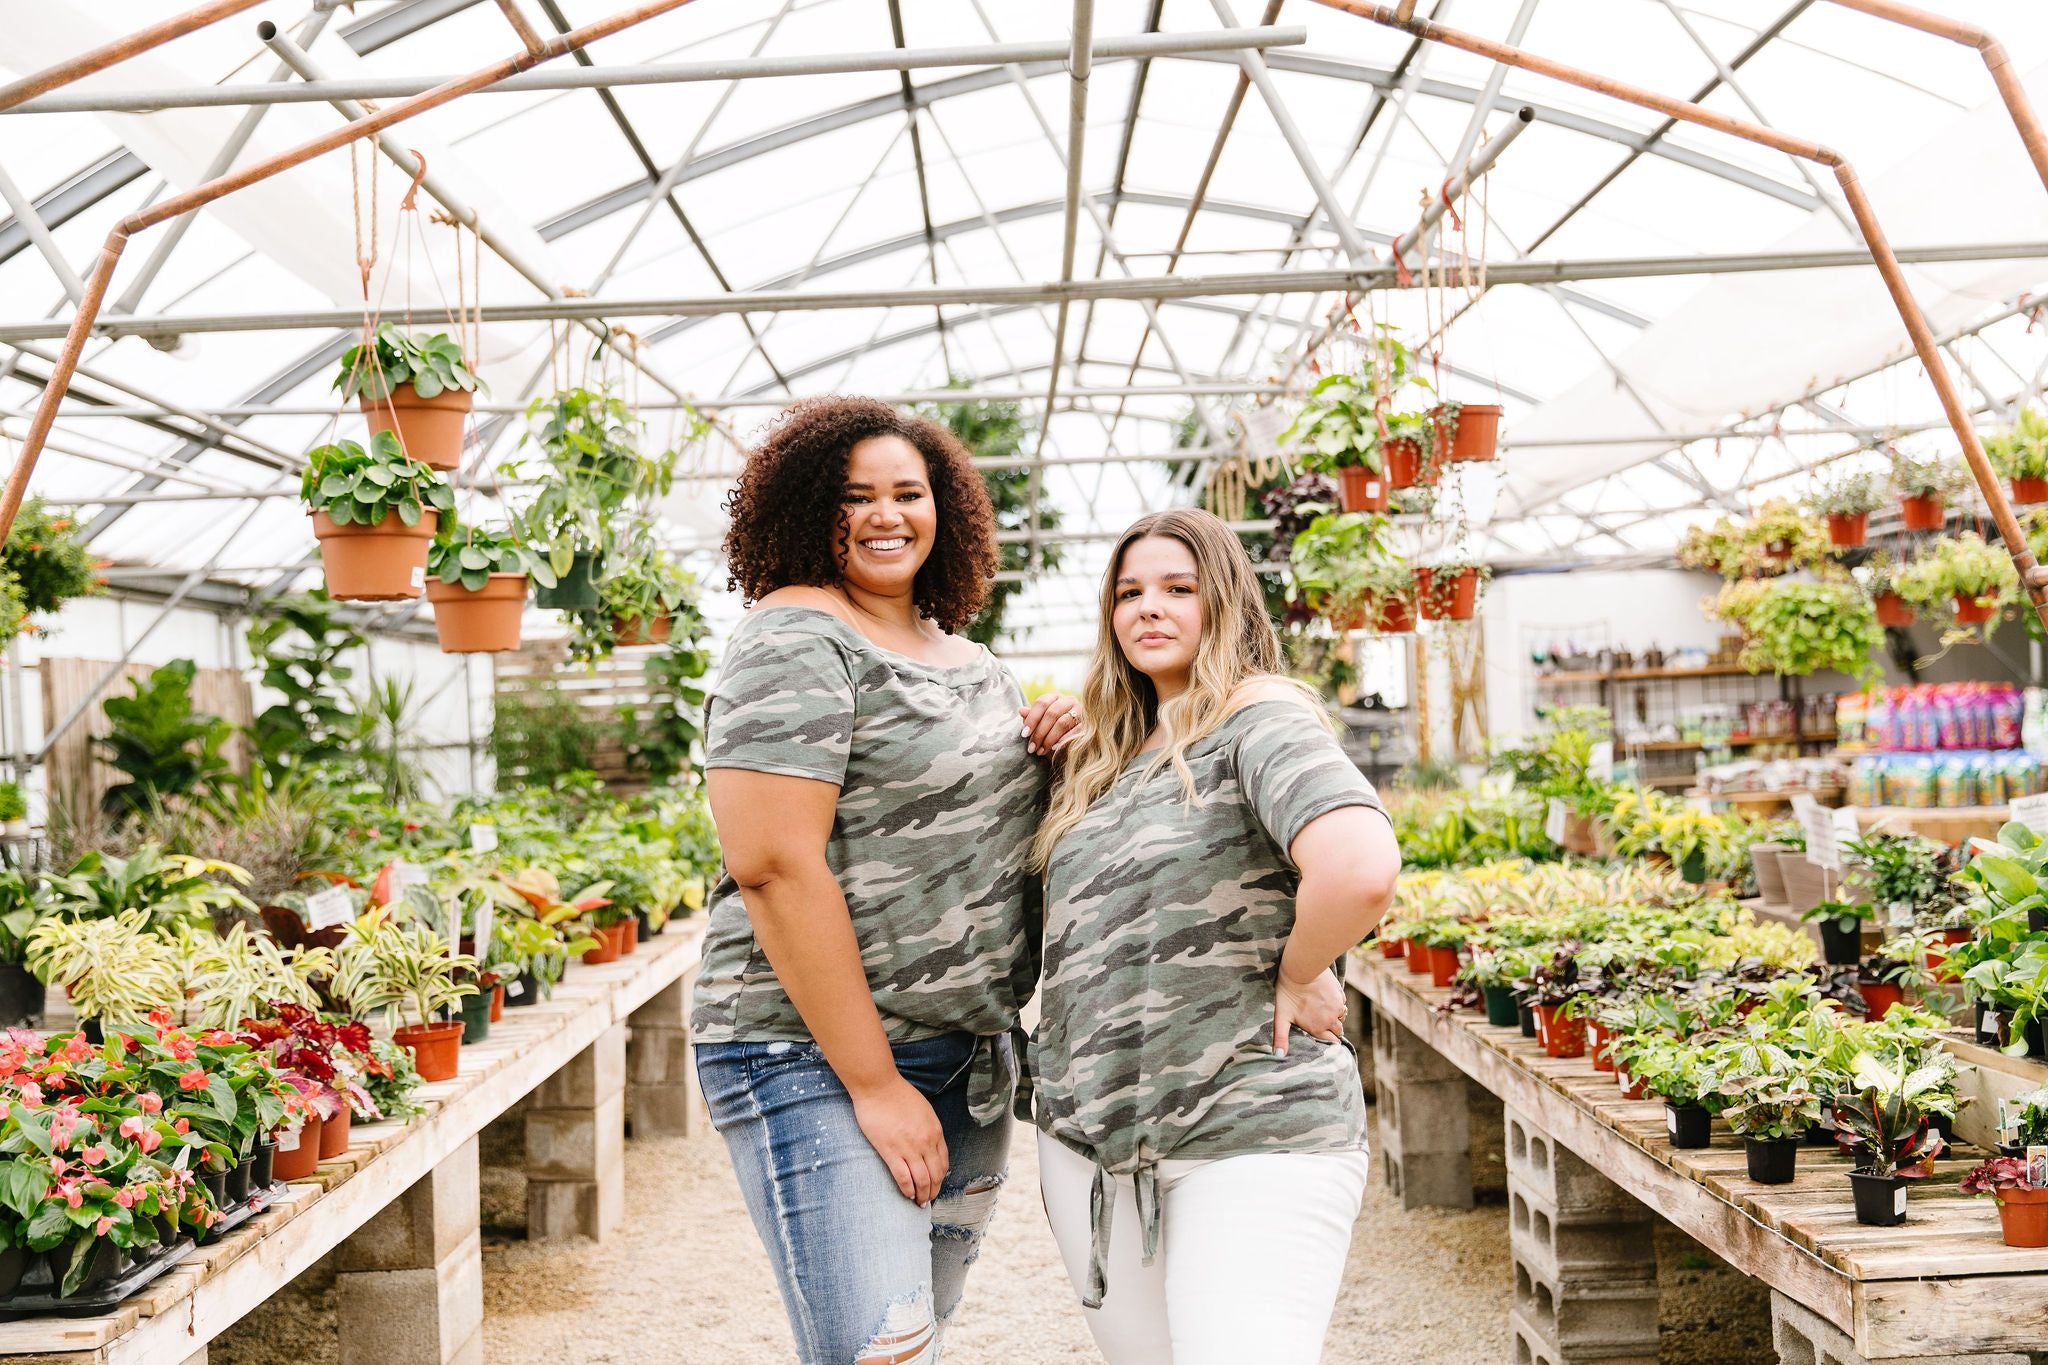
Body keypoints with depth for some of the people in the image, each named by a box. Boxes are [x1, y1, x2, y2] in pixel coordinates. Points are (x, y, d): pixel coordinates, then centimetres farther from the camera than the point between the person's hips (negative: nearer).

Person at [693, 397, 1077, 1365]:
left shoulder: (968, 659, 14)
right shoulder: (796, 642, -11)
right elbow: (773, 865, -20)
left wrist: (1045, 757, 4)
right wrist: (874, 1084, -20)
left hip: (970, 1056, 8)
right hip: (817, 1064, -8)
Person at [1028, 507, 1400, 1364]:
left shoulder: (1258, 719, -10)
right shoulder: (1107, 756, 15)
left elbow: (1361, 870, -28)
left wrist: (1298, 975, -13)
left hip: (1250, 1133, -7)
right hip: (1089, 1135, 7)